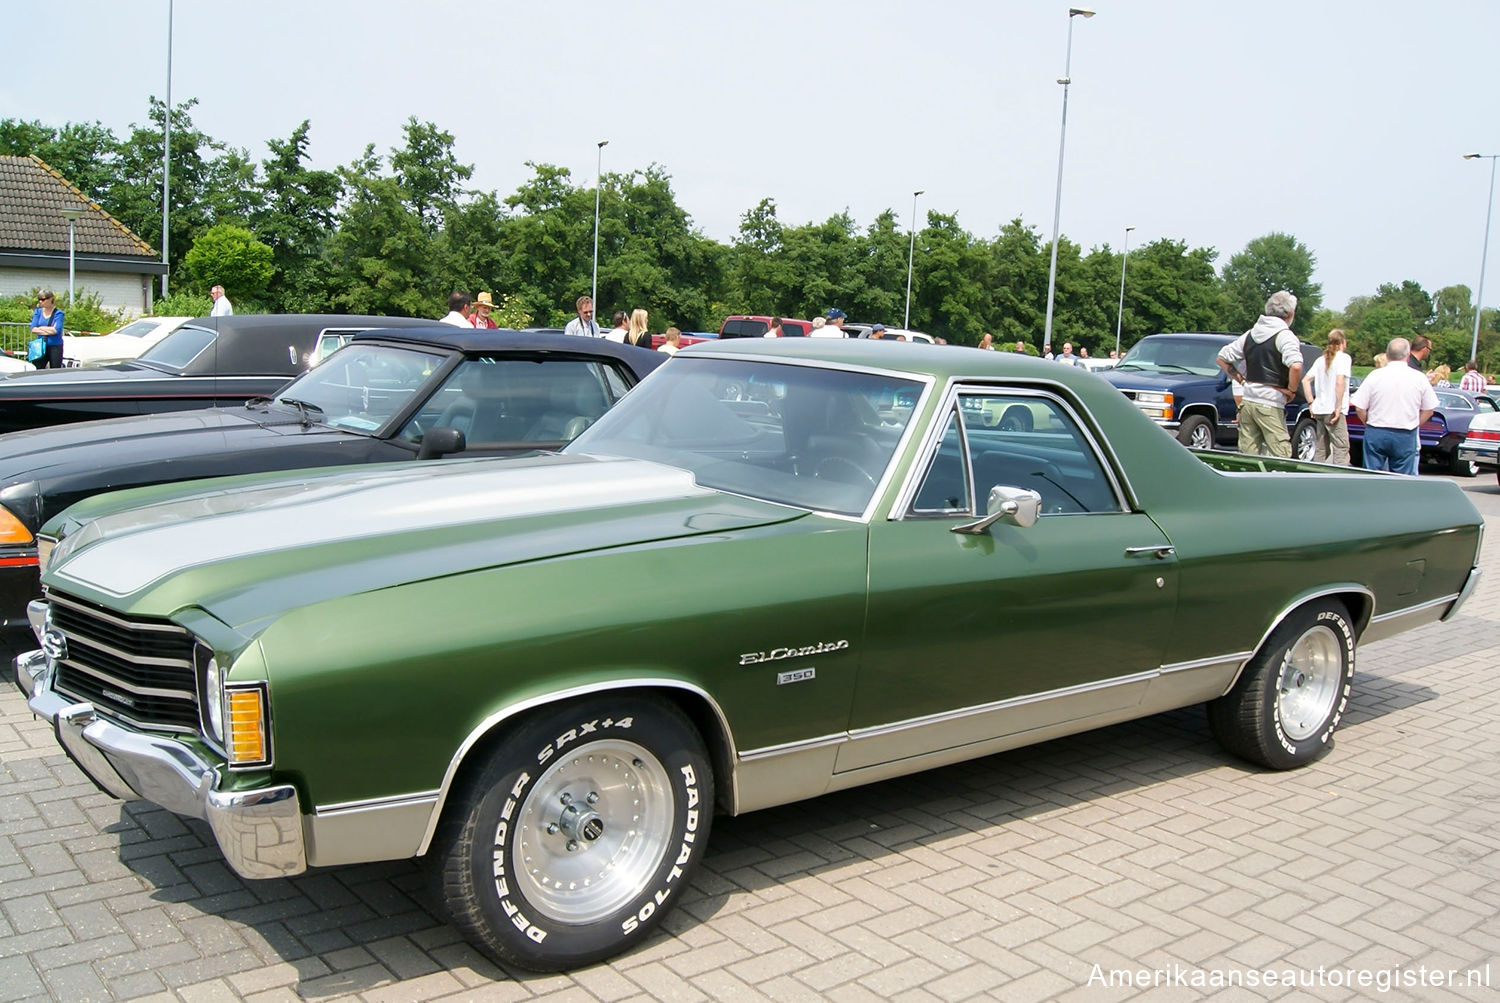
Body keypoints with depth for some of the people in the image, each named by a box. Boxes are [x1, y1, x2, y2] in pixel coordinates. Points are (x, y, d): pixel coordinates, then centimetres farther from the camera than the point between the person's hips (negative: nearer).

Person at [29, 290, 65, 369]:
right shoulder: (37, 312, 9)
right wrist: (50, 330, -10)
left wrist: (41, 328, -4)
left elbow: (57, 330, -17)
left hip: (55, 347, -4)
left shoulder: (58, 313, -4)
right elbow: (33, 329, -1)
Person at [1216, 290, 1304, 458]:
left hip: (1248, 401, 7)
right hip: (1270, 405, -7)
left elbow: (1222, 358, 19)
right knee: (1281, 458, -4)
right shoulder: (1284, 335, -8)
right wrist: (1292, 390, -10)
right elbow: (1295, 366, -26)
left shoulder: (1251, 334, 13)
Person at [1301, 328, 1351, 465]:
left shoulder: (1321, 359, 14)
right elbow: (1340, 382, -19)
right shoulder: (1343, 357, -6)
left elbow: (1305, 381, 13)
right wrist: (1339, 407, -17)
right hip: (1333, 411, -7)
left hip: (1319, 411, 7)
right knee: (1341, 450, -8)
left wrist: (1311, 403, 12)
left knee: (1320, 451, 13)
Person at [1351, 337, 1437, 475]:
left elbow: (1359, 408, -4)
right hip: (1406, 437, 0)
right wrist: (1413, 425, 16)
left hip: (1376, 434, 0)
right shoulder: (1419, 378, -1)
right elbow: (1428, 410, 6)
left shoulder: (1375, 375, -4)